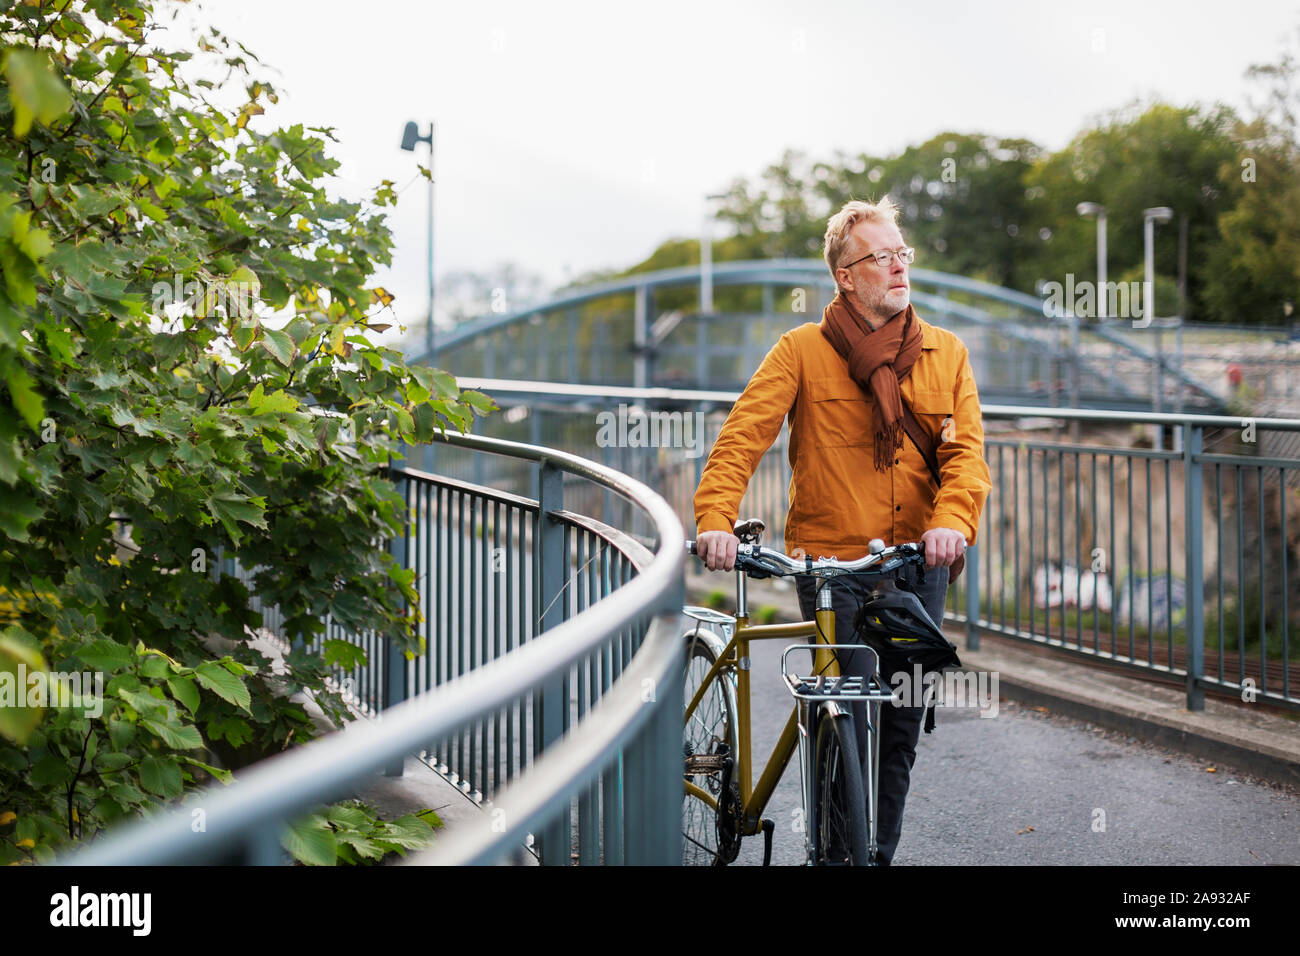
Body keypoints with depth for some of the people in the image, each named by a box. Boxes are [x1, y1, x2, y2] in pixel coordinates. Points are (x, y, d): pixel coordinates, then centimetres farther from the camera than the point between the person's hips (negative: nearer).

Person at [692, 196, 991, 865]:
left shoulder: (946, 354, 8)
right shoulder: (803, 350, -3)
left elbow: (965, 451, -2)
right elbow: (743, 434, -10)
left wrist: (952, 521, -21)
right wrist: (715, 517, -26)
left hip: (917, 564, 4)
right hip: (831, 560, -4)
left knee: (902, 722, 11)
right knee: (847, 722, -8)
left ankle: (883, 852, 26)